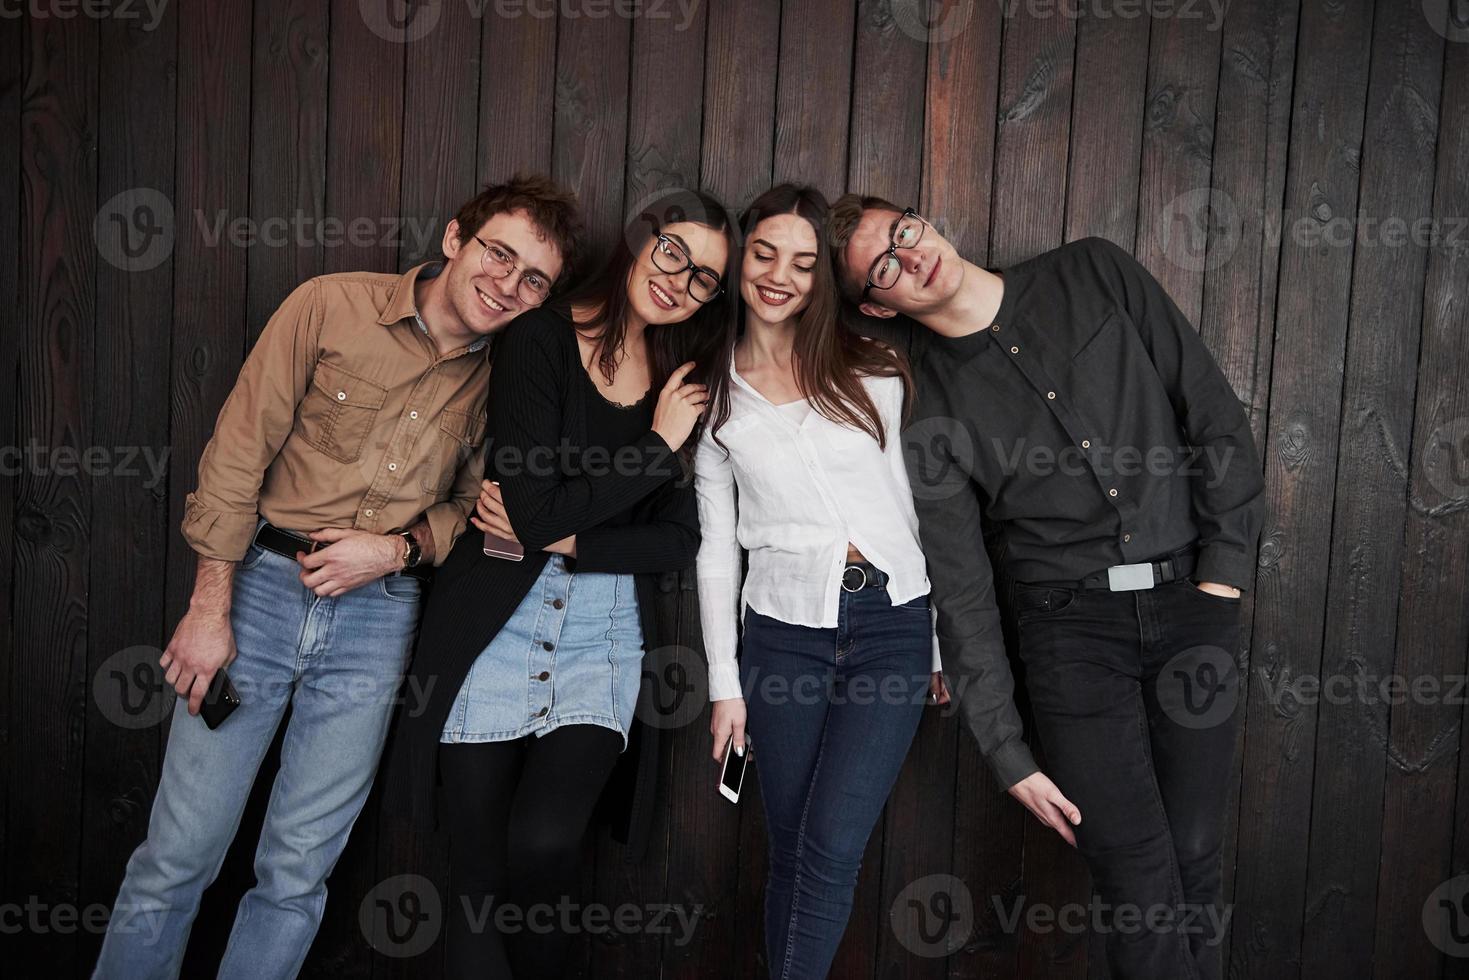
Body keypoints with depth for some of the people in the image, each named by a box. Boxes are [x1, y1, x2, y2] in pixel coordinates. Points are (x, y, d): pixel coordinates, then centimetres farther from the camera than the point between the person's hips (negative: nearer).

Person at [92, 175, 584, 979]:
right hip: (262, 584, -2)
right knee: (179, 855, 3)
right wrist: (211, 606, -8)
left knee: (297, 872, 9)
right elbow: (238, 454, -6)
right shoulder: (333, 306, -6)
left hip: (376, 616, 2)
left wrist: (397, 548, -9)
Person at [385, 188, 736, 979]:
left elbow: (678, 541, 0)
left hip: (604, 638, 2)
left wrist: (562, 536, -12)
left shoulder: (683, 384, 5)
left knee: (543, 841, -16)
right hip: (495, 624, -2)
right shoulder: (541, 340, -5)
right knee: (479, 869, 1)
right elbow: (533, 510, -15)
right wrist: (660, 449, -10)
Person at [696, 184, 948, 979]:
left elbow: (924, 506, 7)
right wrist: (725, 684, 4)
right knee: (790, 852, 7)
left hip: (892, 621, -1)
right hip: (783, 629, 1)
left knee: (830, 846, -10)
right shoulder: (714, 393, 6)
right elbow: (716, 547, 7)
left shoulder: (871, 370, 4)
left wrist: (945, 640, 6)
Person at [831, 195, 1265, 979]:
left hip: (1192, 599, 2)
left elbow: (1214, 408, 4)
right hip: (1071, 626, -1)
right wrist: (1009, 757, -4)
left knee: (1193, 860, 7)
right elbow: (961, 596, -2)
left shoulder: (1095, 275, 3)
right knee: (1137, 881, -5)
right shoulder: (926, 413, -2)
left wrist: (1225, 569, -3)